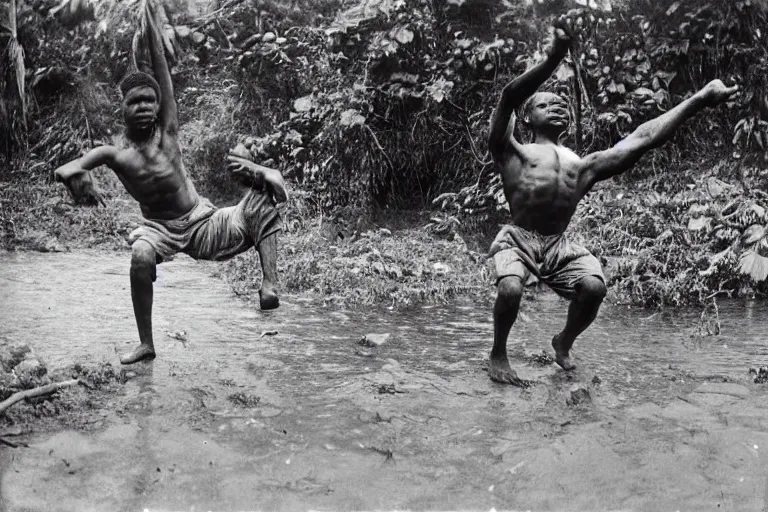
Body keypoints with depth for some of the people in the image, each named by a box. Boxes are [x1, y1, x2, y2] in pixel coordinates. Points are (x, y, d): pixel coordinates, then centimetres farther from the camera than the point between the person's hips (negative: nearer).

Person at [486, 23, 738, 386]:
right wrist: (554, 59, -27)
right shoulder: (513, 153, 4)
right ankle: (498, 353, -1)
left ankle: (564, 342, 9)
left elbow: (641, 140, 11)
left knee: (594, 286, -23)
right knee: (510, 290, -32)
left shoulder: (584, 166, 16)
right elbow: (509, 96, -13)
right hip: (517, 239, -3)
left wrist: (698, 101, 6)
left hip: (559, 246, 4)